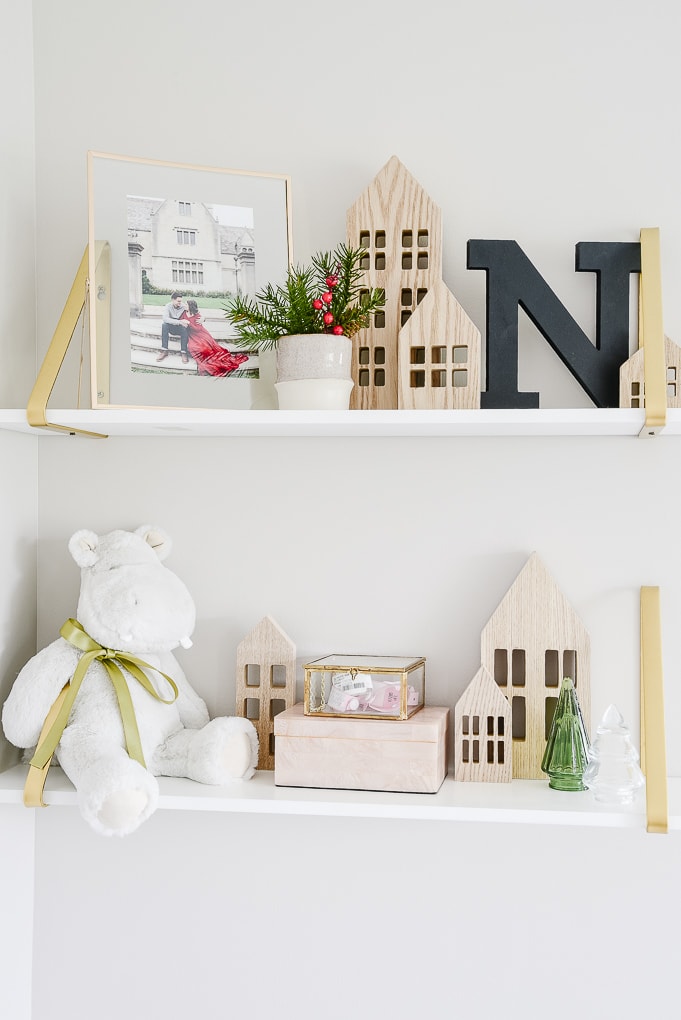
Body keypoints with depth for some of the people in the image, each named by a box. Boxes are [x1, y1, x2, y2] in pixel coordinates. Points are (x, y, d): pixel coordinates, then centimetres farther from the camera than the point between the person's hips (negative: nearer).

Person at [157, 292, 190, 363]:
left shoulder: (184, 307, -12)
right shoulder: (168, 306, -12)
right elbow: (165, 318, -29)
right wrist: (179, 322, -40)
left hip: (181, 328, -1)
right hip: (172, 328, 1)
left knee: (185, 327, -35)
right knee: (164, 325, -30)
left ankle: (183, 352, -34)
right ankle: (164, 351, -30)